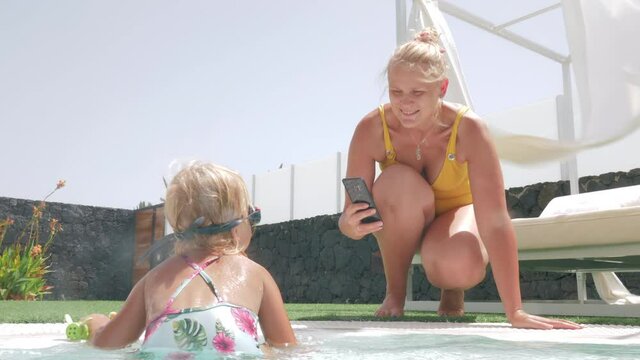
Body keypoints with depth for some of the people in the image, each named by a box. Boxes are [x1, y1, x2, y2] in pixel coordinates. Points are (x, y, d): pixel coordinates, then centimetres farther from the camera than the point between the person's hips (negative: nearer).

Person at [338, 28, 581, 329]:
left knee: (462, 265, -38)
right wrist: (351, 225, -52)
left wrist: (515, 311, -40)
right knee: (401, 180, -35)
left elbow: (495, 221, -36)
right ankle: (394, 292, -11)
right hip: (399, 223, 2)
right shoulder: (371, 129, -26)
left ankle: (452, 292, 4)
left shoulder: (468, 129, -31)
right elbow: (350, 218, -26)